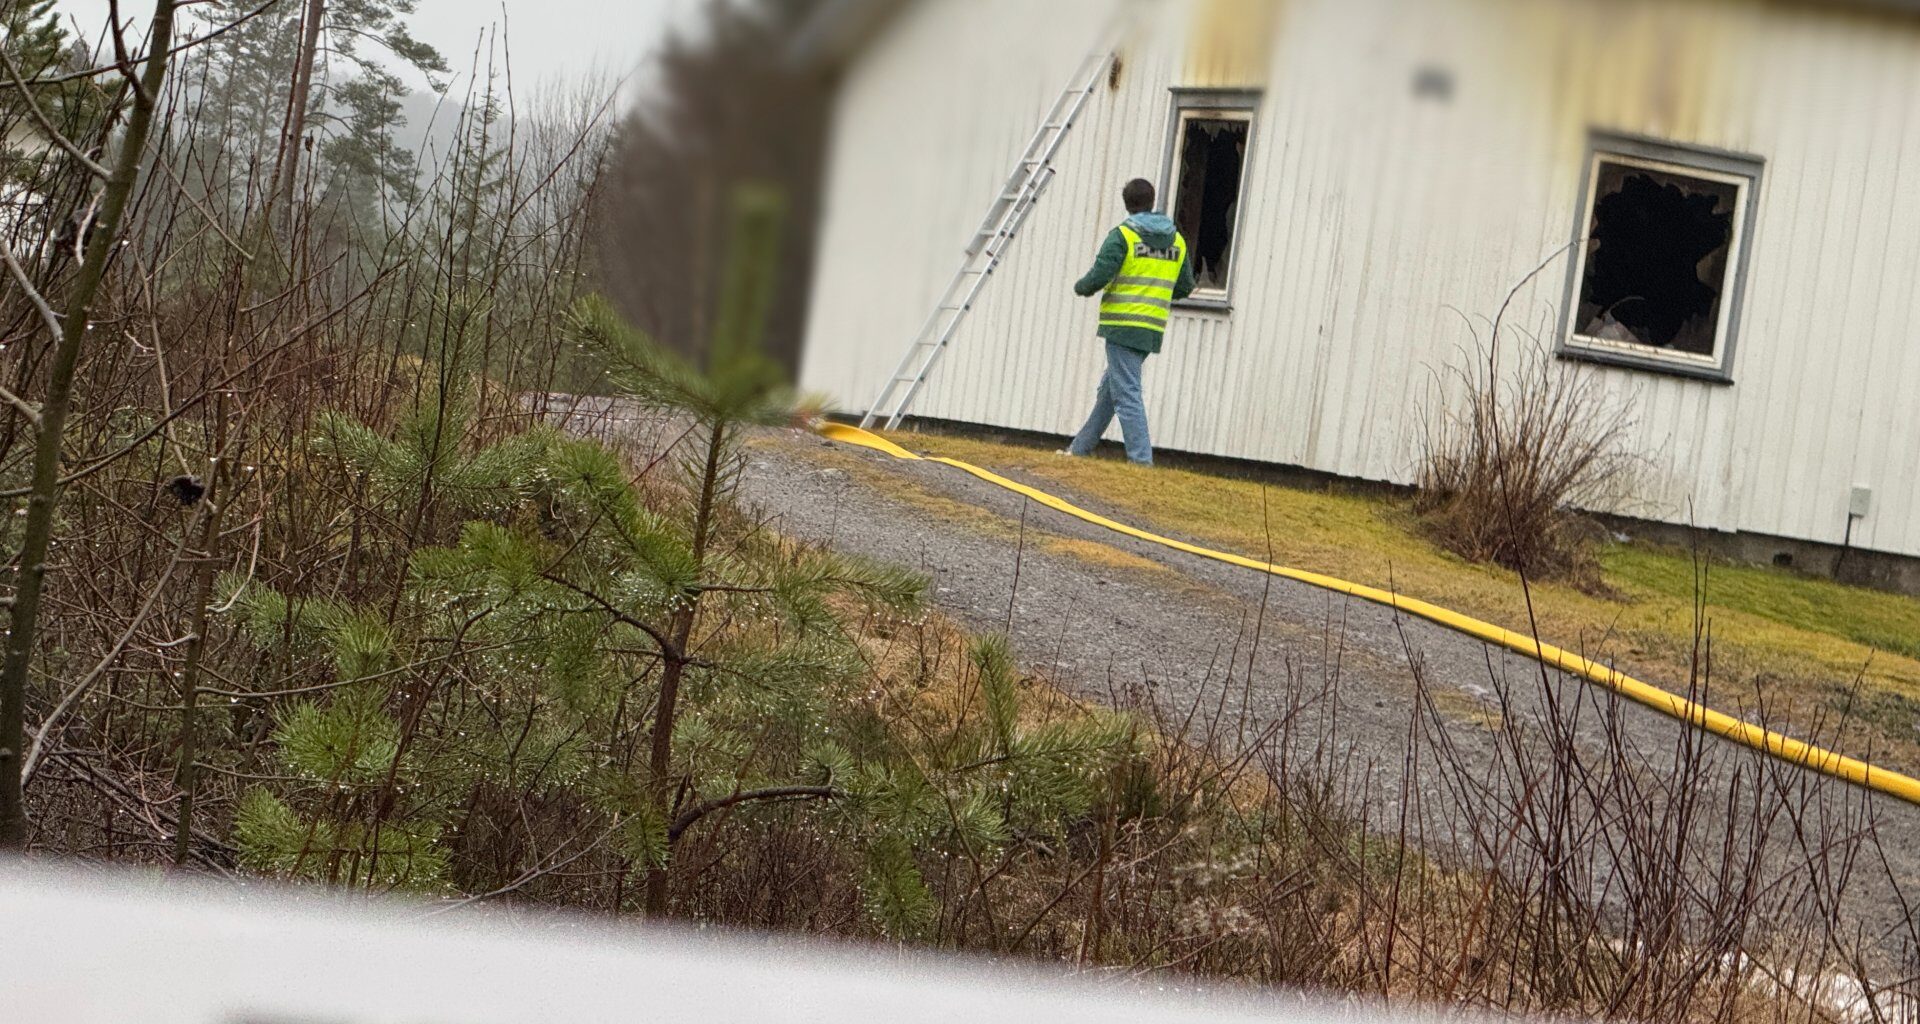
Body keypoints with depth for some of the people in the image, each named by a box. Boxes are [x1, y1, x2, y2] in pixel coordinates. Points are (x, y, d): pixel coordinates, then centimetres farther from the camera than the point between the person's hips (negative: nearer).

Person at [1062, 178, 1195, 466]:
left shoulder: (1122, 235, -7)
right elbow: (1185, 287, 13)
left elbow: (1099, 276, -14)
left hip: (1124, 325, -7)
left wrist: (1080, 287, 8)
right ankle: (1080, 449, 24)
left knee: (1126, 393, -8)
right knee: (1109, 388, 17)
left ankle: (1141, 459, -17)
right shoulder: (1177, 240, 11)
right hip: (1153, 330, 7)